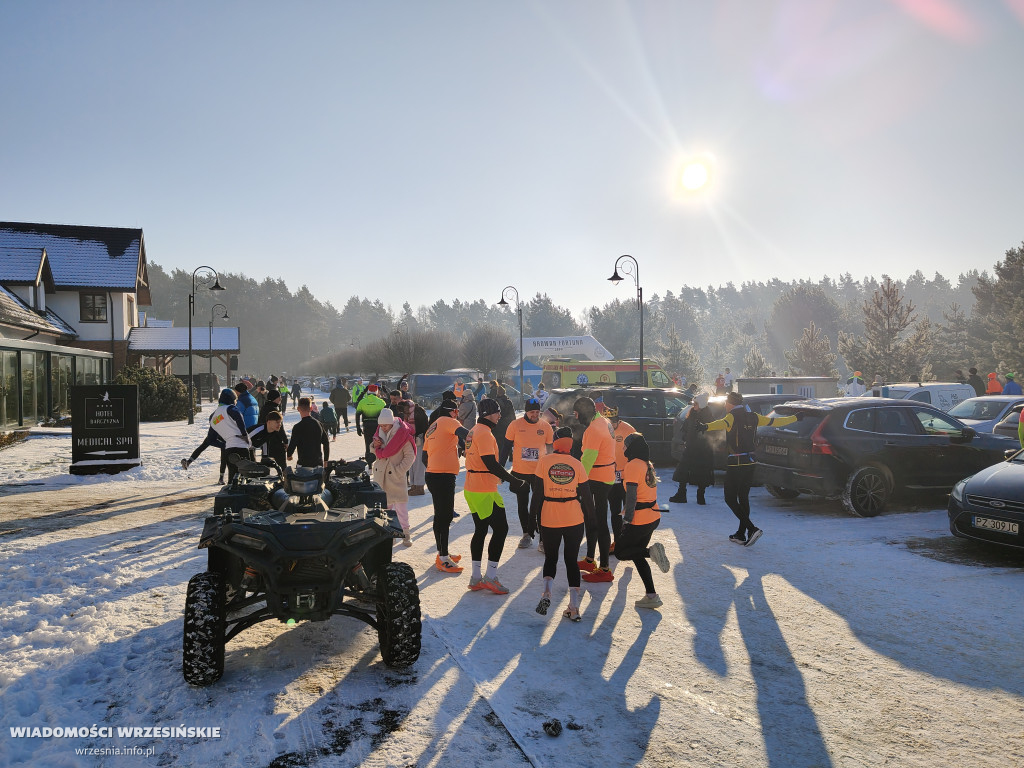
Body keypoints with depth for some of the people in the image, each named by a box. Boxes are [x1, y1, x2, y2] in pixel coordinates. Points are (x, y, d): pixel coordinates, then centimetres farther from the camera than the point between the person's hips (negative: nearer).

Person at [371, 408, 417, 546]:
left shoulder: (402, 434, -12)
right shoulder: (380, 432, 6)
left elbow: (410, 456, -10)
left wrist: (399, 471, -15)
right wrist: (375, 446, -4)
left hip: (396, 476, -5)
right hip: (380, 474, 5)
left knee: (400, 506, -2)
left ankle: (405, 533, 8)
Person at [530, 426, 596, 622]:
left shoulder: (544, 461, -5)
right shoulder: (577, 464, -1)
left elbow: (538, 492, -5)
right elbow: (586, 495, 2)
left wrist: (533, 515, 5)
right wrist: (590, 517, 14)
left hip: (549, 519, -1)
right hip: (574, 519, 1)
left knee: (551, 557, 17)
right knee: (571, 559, 11)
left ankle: (546, 591, -8)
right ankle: (574, 607, 5)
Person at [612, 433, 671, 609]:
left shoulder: (633, 465, -16)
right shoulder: (647, 464, 10)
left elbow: (631, 496, -20)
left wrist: (627, 519, -15)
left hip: (640, 520, -9)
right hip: (653, 517, 9)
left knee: (619, 552, 7)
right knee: (636, 554, 18)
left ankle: (651, 551, -14)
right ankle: (652, 596, 15)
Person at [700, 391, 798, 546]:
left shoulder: (733, 416, -12)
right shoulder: (753, 416, 8)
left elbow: (722, 423, -35)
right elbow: (774, 421, 19)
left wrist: (706, 427, -55)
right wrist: (795, 418, 36)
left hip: (735, 463, -7)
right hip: (750, 462, 7)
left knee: (730, 499, 0)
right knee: (743, 497, 15)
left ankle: (752, 529, -13)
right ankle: (741, 535, 20)